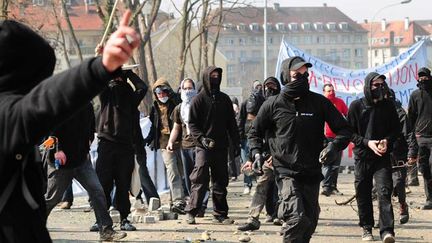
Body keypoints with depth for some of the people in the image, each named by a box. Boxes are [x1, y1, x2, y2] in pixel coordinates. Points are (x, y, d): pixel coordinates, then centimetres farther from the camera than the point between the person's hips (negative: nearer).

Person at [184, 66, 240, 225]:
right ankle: (191, 213, -4)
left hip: (221, 147, 5)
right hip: (204, 147, -4)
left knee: (221, 181, 5)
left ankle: (220, 214, 9)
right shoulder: (199, 99, -1)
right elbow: (192, 123, -3)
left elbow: (231, 123, 16)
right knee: (200, 181, -10)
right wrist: (201, 138, -19)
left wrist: (236, 143, 11)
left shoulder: (224, 99, 13)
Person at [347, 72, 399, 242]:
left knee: (384, 192, -13)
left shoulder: (388, 106, 5)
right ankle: (367, 228, 21)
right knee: (363, 194, 6)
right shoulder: (356, 106, -1)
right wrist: (367, 142, -13)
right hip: (362, 157, 0)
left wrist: (387, 140, -9)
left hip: (383, 157, 0)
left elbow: (396, 129, 11)